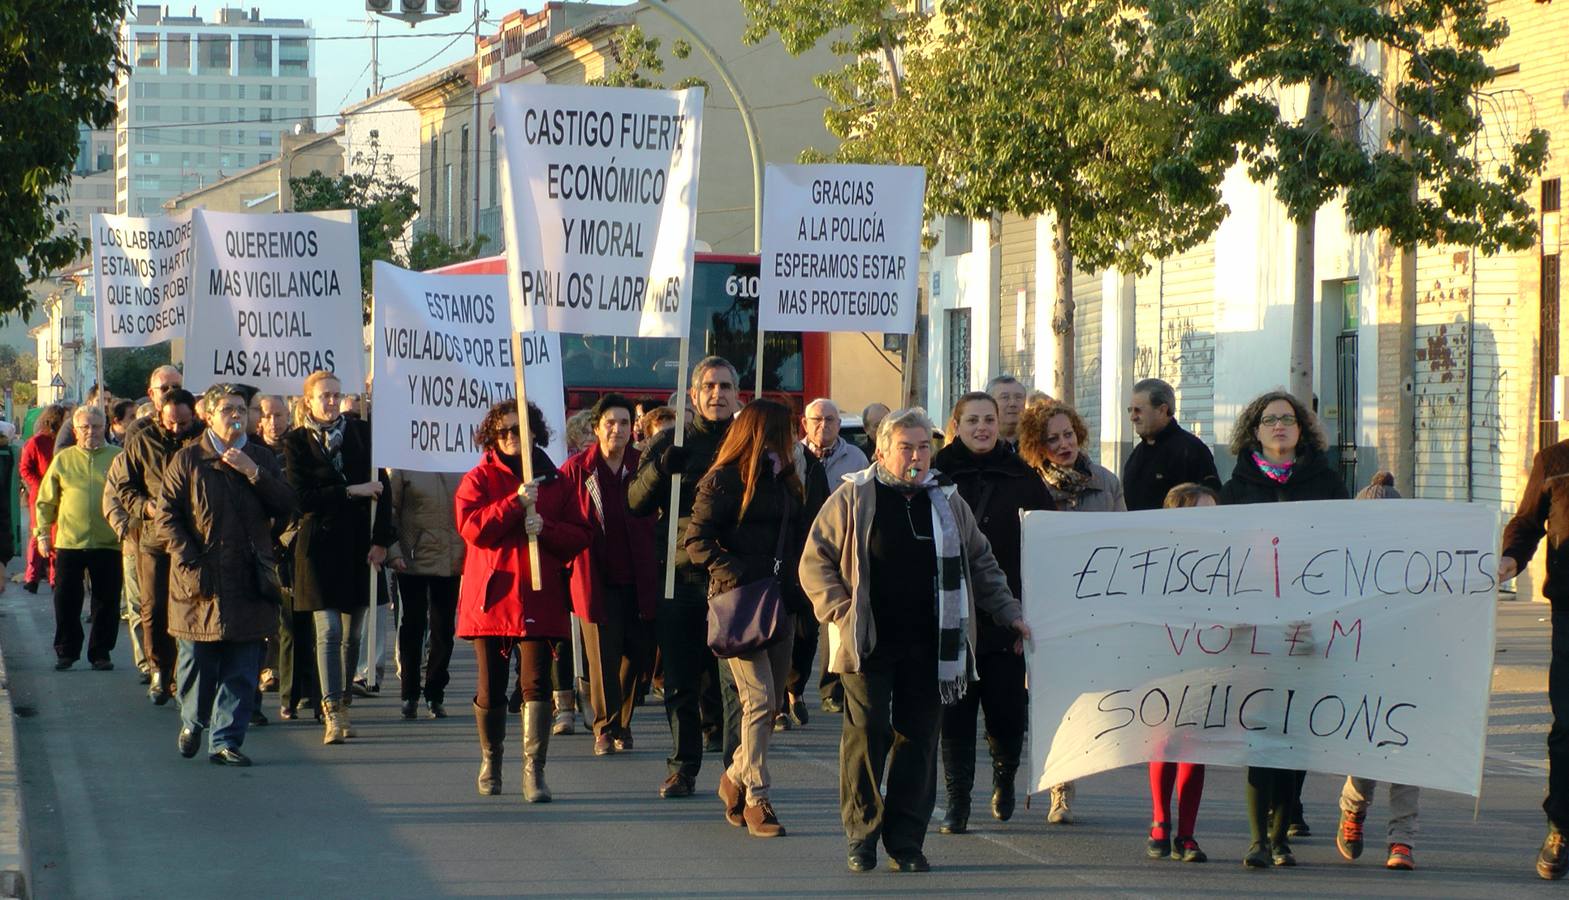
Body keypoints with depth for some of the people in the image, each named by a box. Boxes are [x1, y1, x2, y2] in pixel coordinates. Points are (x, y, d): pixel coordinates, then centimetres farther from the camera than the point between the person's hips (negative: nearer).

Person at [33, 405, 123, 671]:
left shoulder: (119, 458, 3)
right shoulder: (63, 459, 6)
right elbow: (46, 500, 11)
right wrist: (42, 532, 4)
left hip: (108, 542, -1)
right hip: (69, 542, 1)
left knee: (107, 602, 4)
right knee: (66, 601, 3)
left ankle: (100, 652, 15)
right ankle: (66, 651, 15)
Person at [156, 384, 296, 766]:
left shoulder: (262, 459, 11)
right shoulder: (187, 459, 2)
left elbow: (285, 507, 2)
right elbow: (166, 514, -1)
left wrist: (254, 473, -10)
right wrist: (190, 559, -11)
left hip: (250, 580, 2)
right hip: (201, 580, -2)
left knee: (241, 670, -2)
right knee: (197, 660, 5)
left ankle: (225, 741, 2)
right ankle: (192, 723, 29)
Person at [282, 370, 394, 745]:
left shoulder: (360, 433, 6)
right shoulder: (296, 442, 0)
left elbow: (380, 485, 4)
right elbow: (301, 497, -8)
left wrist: (381, 539, -3)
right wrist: (350, 491, -14)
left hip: (358, 543, 3)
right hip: (319, 543, -3)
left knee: (352, 633, 7)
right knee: (329, 630, -10)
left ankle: (342, 706, 18)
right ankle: (333, 713, -12)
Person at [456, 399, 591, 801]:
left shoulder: (555, 482, 10)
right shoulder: (479, 480, 5)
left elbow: (579, 537, 6)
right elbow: (472, 527, -12)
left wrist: (545, 528, -13)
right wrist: (515, 503, -20)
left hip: (538, 598, 1)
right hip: (490, 597, 0)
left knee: (537, 683, -9)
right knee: (491, 688, 6)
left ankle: (534, 771, -9)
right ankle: (490, 760, 28)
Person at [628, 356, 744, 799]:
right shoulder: (671, 443, 9)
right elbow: (636, 503, 3)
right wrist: (660, 468, -15)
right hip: (681, 576, 2)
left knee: (737, 679, -7)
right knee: (680, 682, 5)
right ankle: (683, 768, 14)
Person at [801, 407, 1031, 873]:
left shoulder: (948, 502, 13)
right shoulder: (853, 499, 1)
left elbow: (980, 562, 23)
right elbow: (815, 560, 3)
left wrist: (1007, 611, 17)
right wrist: (841, 610, -8)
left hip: (927, 644, 3)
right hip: (869, 643, -3)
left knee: (917, 738, 2)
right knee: (867, 732, -7)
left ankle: (906, 841, 9)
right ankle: (862, 835, 4)